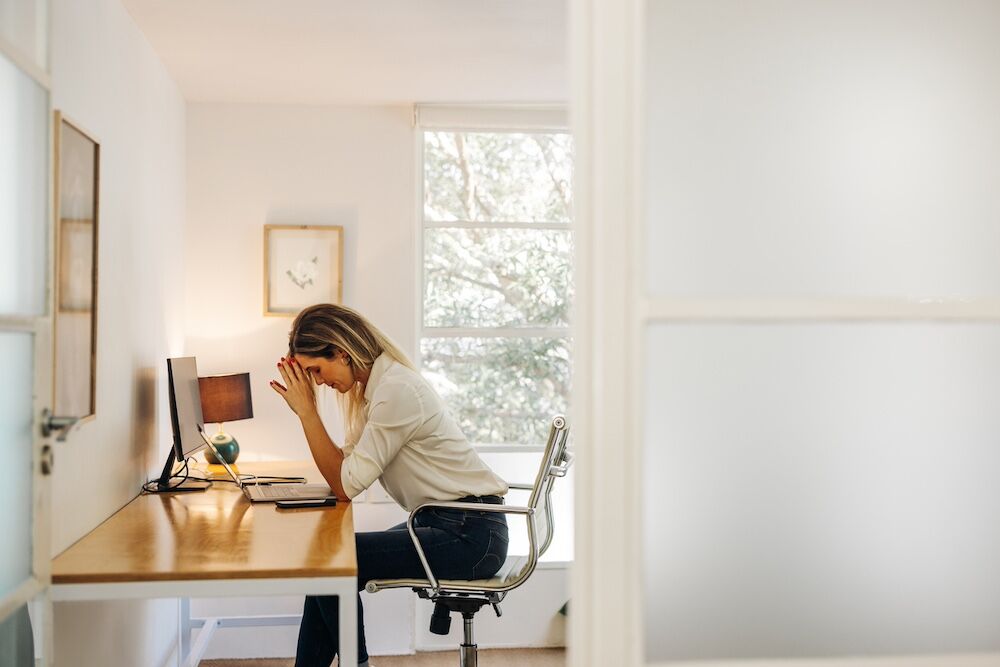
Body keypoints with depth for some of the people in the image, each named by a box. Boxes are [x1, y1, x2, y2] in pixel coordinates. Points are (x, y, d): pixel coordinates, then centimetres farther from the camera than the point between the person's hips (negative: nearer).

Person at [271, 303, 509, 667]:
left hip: (470, 535, -10)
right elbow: (346, 466, 6)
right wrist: (305, 410, 0)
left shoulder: (396, 390, -21)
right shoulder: (369, 386, 8)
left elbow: (346, 485, -18)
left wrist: (307, 411, -15)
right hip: (441, 522, 10)